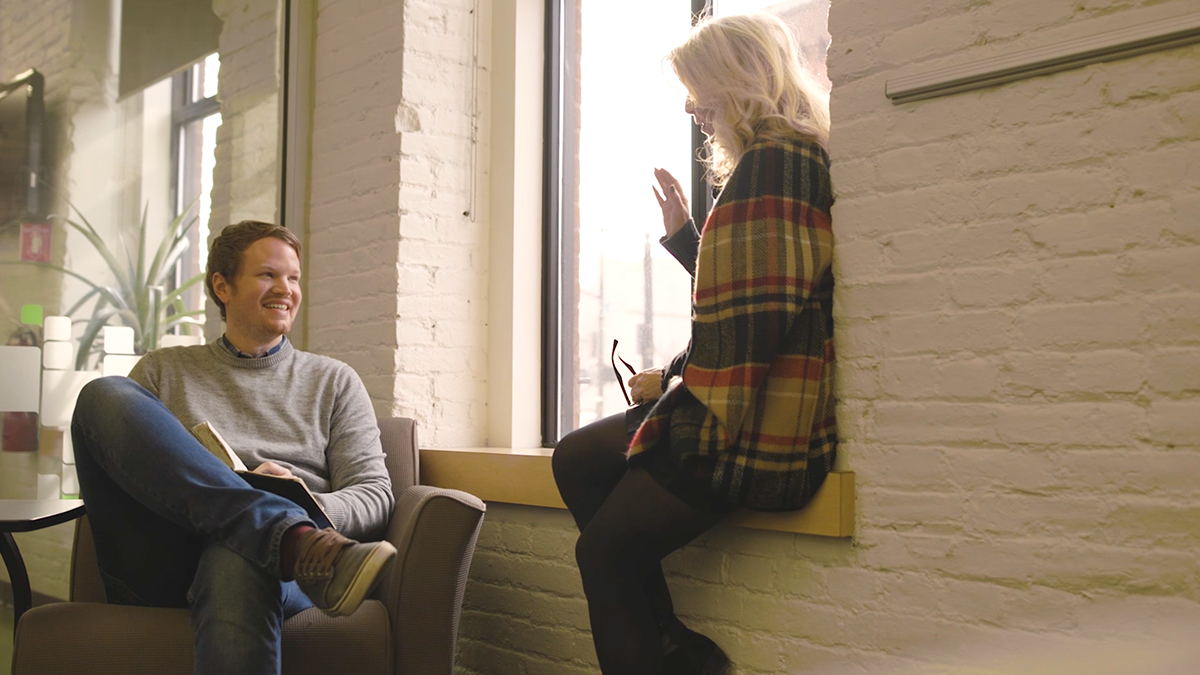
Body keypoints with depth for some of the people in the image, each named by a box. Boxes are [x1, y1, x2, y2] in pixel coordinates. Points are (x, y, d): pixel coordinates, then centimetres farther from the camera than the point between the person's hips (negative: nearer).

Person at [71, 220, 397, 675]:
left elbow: (375, 495, 12)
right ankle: (296, 538, -34)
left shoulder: (334, 381, 21)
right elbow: (102, 468, 14)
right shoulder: (162, 371, 24)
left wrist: (308, 504, -12)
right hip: (161, 566, 4)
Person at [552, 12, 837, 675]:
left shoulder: (771, 162, -15)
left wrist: (672, 383, -8)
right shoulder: (784, 159, 18)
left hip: (751, 428, -11)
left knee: (604, 549, -1)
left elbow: (753, 321, -22)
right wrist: (682, 231, 20)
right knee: (576, 459, 14)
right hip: (744, 412, 11)